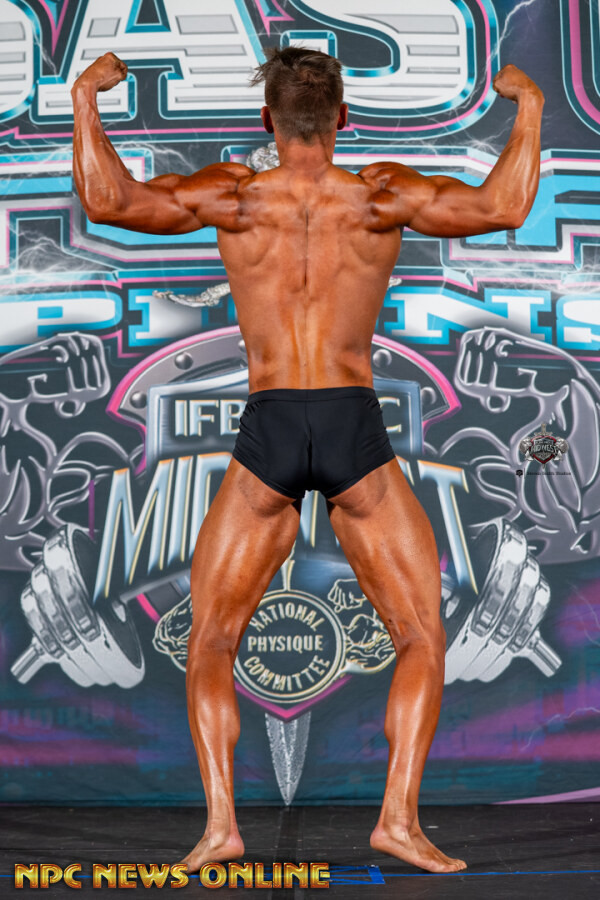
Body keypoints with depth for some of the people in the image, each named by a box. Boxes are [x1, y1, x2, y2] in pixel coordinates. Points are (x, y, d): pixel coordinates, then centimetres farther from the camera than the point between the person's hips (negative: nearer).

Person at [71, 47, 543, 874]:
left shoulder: (234, 195, 2)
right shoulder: (383, 194, 2)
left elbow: (109, 200, -7)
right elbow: (504, 207, -6)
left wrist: (85, 98, 7)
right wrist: (528, 106, 8)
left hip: (268, 432, 1)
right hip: (354, 428, 0)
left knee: (210, 644, 13)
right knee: (422, 640, 12)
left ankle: (220, 820, 1)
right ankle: (399, 816, 1)